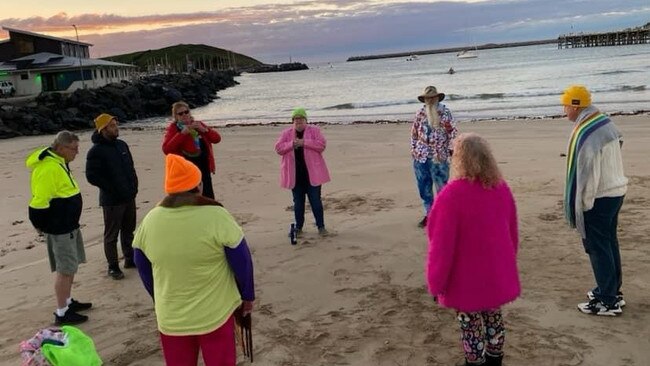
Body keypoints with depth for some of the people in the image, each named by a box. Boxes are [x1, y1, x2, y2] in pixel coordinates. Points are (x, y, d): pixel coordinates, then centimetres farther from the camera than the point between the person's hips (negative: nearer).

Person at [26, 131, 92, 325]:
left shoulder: (59, 163, 10)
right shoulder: (48, 168, -24)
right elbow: (39, 202, -25)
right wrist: (44, 226, -16)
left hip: (69, 224, 10)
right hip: (59, 228, -10)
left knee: (71, 265, 19)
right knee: (65, 268, -2)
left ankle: (68, 301, 34)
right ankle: (61, 313, 7)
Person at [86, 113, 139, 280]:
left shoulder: (122, 145, 9)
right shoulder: (96, 151, -13)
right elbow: (91, 176, -17)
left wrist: (134, 184, 7)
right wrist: (112, 188, -15)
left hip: (129, 197, 7)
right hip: (112, 200, -7)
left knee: (129, 230, 18)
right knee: (111, 235, 3)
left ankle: (130, 259, 32)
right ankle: (113, 266, 13)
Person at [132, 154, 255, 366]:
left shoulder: (149, 221, -5)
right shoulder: (216, 217, -18)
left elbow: (143, 268, 8)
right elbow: (242, 261, -10)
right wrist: (247, 296, 6)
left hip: (171, 317, 3)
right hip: (215, 314, -3)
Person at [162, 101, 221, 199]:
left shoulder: (198, 125, 10)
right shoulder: (173, 129, -2)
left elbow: (217, 138, 2)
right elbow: (166, 149, -17)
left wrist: (204, 129, -14)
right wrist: (182, 134, -22)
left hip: (204, 170, 4)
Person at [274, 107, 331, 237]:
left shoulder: (314, 130, 1)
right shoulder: (286, 133, 8)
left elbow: (322, 144, -11)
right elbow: (278, 148, -1)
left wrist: (304, 142, -19)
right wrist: (291, 144, -16)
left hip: (312, 173, -2)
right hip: (295, 175, 2)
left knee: (316, 200, 1)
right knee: (298, 202, 10)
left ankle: (321, 226, 11)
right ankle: (298, 227, 21)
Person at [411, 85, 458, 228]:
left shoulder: (445, 112, -2)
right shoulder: (420, 113, 8)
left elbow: (453, 131, -2)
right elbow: (414, 132, 16)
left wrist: (450, 149, -7)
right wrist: (413, 149, 11)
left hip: (438, 156, -4)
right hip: (421, 156, 4)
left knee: (441, 186, -1)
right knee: (424, 187, 9)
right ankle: (429, 214, 22)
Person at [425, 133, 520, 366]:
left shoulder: (452, 195, -25)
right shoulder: (502, 189, -3)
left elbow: (442, 245, -21)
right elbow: (512, 234, 9)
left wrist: (436, 283, -10)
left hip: (467, 279, -6)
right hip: (497, 274, 6)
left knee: (471, 326, 10)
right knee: (493, 318, 22)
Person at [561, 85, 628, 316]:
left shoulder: (586, 134, -24)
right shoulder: (606, 122, 6)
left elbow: (587, 174, -23)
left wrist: (582, 205, -14)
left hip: (598, 198, -9)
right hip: (616, 191, 9)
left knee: (598, 248, -1)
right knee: (609, 243, 19)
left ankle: (608, 302, 6)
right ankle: (612, 290, 32)